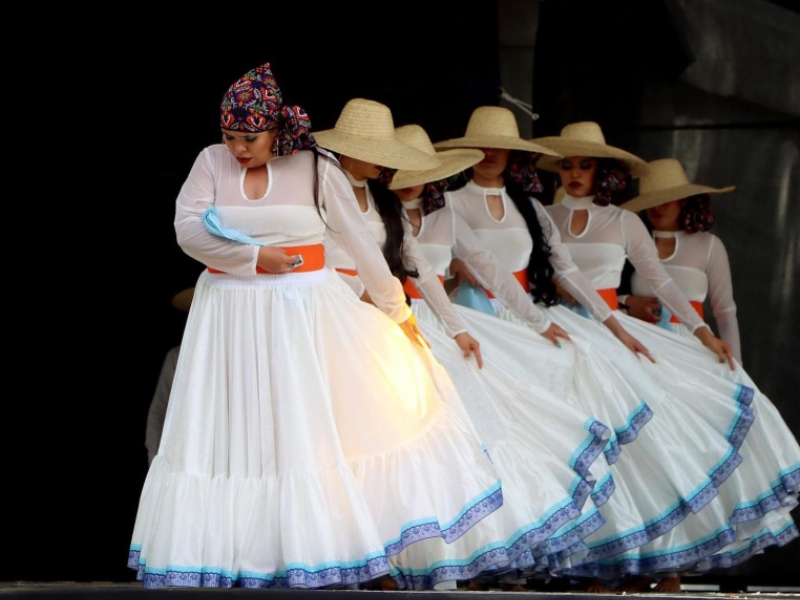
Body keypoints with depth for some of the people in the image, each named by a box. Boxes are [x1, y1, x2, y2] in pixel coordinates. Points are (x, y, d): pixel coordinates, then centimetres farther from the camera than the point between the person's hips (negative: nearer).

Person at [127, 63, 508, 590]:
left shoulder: (316, 169, -3)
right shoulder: (212, 162, 1)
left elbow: (359, 240, 1)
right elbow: (187, 230, -7)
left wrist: (396, 309, 5)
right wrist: (255, 258, -14)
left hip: (306, 313, -1)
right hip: (233, 318, 1)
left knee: (317, 424, 0)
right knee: (234, 432, 2)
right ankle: (226, 554, 6)